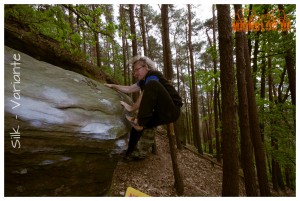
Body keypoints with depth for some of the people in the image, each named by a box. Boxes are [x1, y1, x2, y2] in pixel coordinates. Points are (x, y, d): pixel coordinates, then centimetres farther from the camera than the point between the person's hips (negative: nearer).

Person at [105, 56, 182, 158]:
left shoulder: (153, 75, -10)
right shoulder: (143, 81, 18)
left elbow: (144, 96, -18)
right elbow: (128, 89, 26)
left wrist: (131, 108, -7)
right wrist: (112, 85, 26)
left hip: (172, 110, -9)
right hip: (161, 113, 10)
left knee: (152, 84, -28)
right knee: (137, 125, 4)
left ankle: (140, 122, -26)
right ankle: (126, 154, 10)